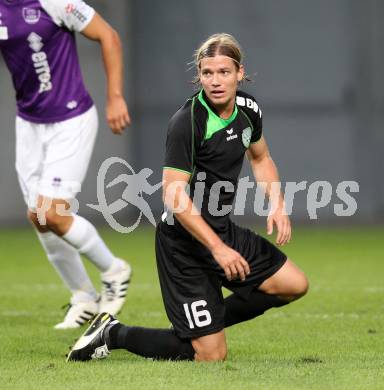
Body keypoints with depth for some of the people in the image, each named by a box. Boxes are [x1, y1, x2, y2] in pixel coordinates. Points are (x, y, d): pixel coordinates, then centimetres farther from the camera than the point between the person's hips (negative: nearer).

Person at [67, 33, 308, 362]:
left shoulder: (248, 109, 1)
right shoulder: (187, 122, -24)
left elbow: (260, 158, 20)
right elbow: (174, 196, -26)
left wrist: (277, 205, 4)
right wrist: (218, 248, -29)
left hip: (223, 229, 8)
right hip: (185, 240, -8)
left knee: (294, 285, 8)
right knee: (211, 356, -8)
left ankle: (207, 325, 20)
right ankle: (113, 334, 9)